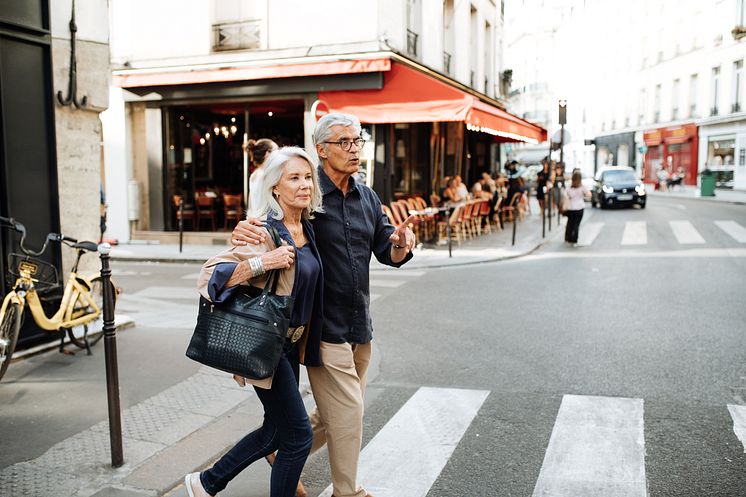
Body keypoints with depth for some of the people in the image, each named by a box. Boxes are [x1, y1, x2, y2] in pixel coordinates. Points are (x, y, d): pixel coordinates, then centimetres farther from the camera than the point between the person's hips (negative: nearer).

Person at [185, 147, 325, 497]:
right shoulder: (265, 231, -19)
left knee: (277, 431, 18)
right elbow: (210, 276, -23)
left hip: (290, 344, 9)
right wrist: (262, 262, -33)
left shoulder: (307, 228, 5)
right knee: (299, 435, -1)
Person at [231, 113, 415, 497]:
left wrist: (402, 244, -15)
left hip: (360, 326, 7)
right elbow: (265, 231, -9)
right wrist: (242, 232, -33)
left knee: (336, 412, 19)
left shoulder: (367, 198, 8)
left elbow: (389, 254, 9)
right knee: (347, 412, 0)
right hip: (324, 325, -7)